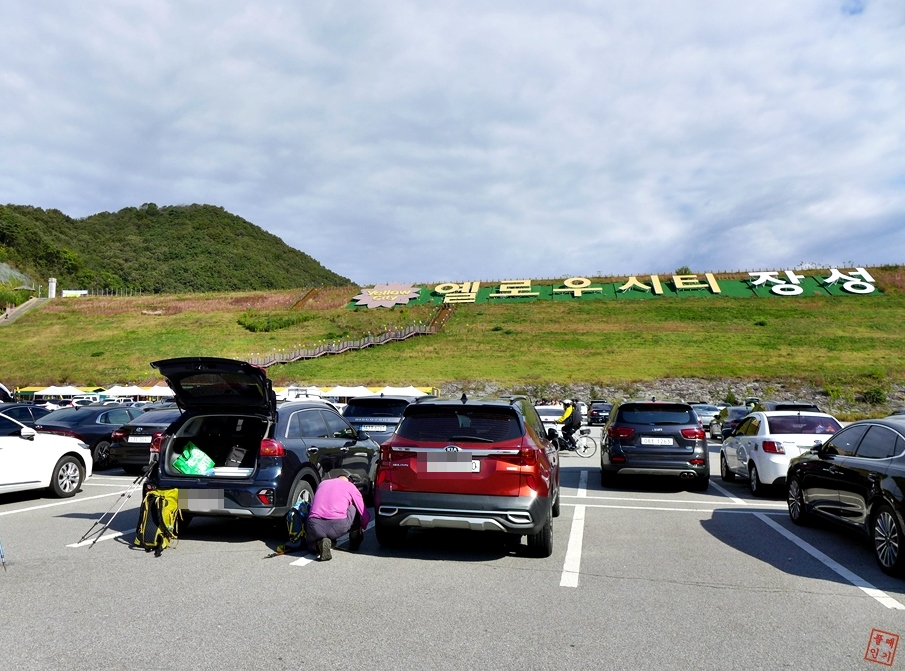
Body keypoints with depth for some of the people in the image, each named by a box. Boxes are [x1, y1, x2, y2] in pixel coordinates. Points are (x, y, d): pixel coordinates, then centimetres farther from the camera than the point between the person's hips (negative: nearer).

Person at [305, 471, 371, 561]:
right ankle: (354, 542, 31)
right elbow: (364, 513, 19)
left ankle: (320, 542, 1)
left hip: (315, 526, 3)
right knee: (354, 508, 26)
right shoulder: (351, 487, 15)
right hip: (338, 526, -3)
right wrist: (362, 527, 42)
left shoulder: (322, 484, 27)